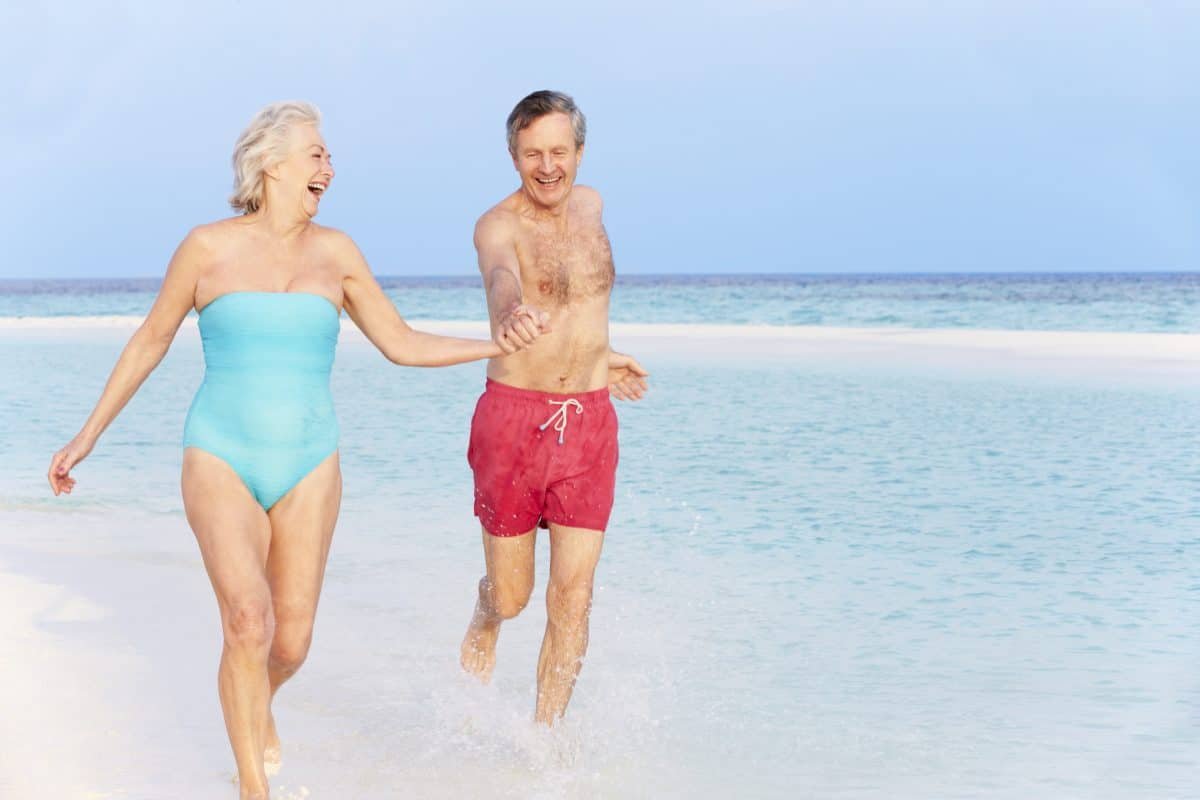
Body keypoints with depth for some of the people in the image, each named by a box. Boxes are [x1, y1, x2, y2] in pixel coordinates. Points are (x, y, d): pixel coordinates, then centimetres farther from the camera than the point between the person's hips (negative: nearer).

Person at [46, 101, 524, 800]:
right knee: (249, 623, -20)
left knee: (291, 642, 2)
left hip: (309, 466, 3)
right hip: (221, 461, -3)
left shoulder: (334, 252, 4)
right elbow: (151, 341, 7)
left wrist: (505, 344, 1)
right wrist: (87, 437, 10)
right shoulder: (209, 248, -4)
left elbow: (404, 344, 9)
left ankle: (257, 708, 38)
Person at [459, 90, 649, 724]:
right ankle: (483, 624, 45)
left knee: (573, 598, -4)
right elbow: (502, 275, -38)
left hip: (589, 423, 4)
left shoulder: (590, 205, 7)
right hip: (513, 417, -4)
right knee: (510, 595, 8)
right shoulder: (499, 225, -13)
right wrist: (510, 314, -60)